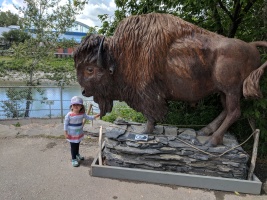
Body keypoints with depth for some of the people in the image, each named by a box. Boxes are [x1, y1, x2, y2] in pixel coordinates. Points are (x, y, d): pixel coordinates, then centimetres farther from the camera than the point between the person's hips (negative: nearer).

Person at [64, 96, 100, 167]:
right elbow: (65, 124, -14)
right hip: (72, 135, -5)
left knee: (77, 145, 23)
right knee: (73, 147, 5)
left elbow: (88, 117, 7)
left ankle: (77, 155, 46)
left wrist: (94, 116, -6)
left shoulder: (82, 114, -8)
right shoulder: (69, 115, -22)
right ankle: (74, 159, 20)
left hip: (79, 134, 5)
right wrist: (65, 133, -14)